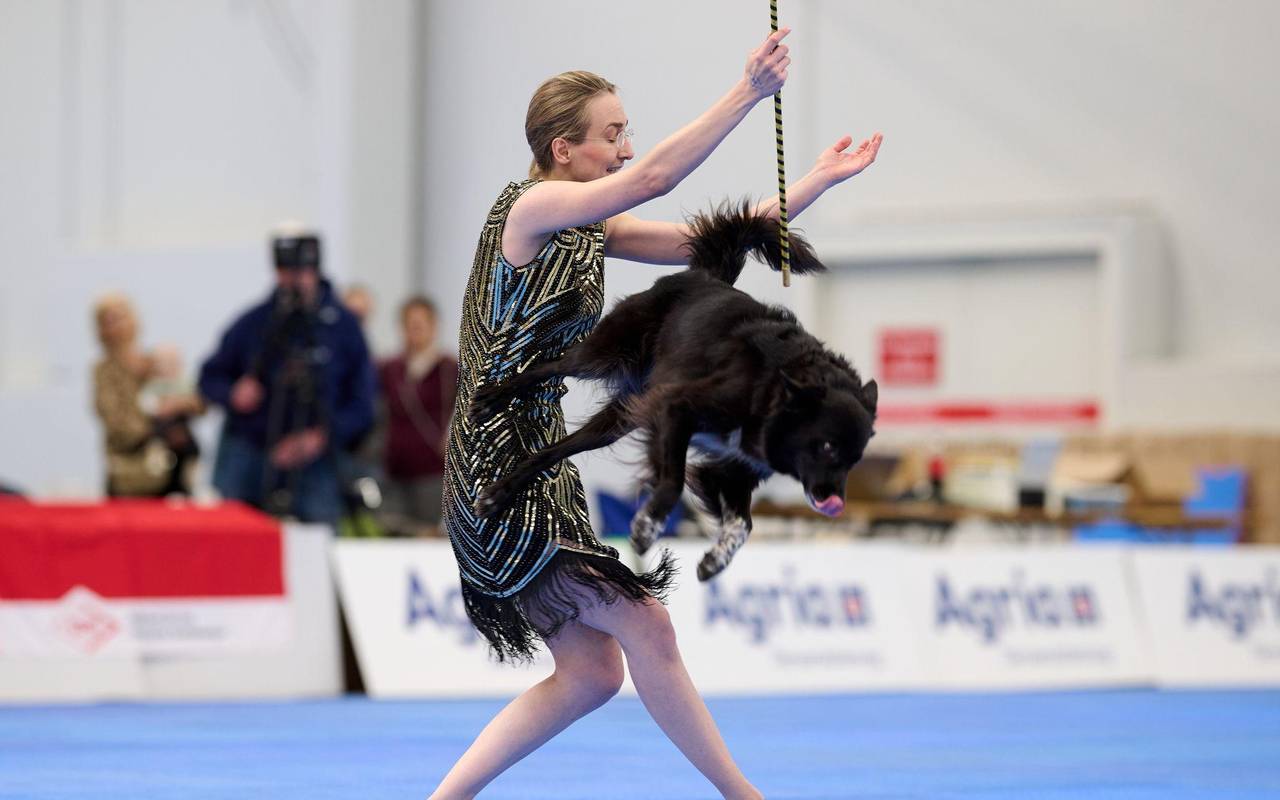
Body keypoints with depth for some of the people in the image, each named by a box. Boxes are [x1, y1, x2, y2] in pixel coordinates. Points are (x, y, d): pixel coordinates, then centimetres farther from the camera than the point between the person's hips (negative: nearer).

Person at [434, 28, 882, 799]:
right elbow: (653, 178, -26)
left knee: (592, 671, 9)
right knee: (643, 622, -9)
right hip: (499, 468, -10)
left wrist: (819, 181, 10)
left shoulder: (593, 229, 13)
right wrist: (747, 93, -25)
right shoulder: (531, 208, -13)